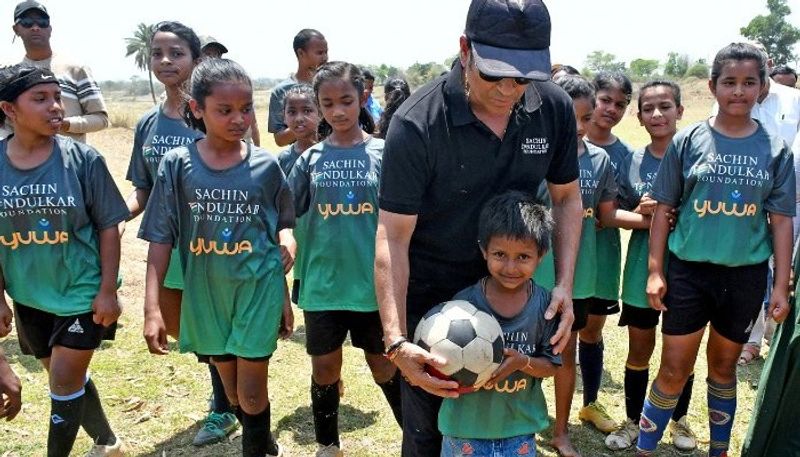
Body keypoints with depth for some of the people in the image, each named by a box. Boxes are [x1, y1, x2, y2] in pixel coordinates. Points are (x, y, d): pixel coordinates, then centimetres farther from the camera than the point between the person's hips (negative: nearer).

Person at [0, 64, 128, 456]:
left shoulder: (82, 159, -13)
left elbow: (108, 227, -9)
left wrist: (108, 291, -11)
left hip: (83, 292, -4)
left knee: (64, 380, -1)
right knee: (67, 377, 17)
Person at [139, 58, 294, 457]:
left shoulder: (265, 166, -7)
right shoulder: (177, 164, -8)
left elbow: (278, 235, 2)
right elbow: (161, 238, -6)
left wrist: (284, 297, 7)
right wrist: (151, 308, -11)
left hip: (259, 290, -2)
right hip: (206, 295, 2)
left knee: (251, 392, 4)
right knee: (231, 390, 17)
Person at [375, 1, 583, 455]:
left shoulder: (554, 107, -11)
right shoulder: (417, 124, -25)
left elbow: (567, 197, 2)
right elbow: (393, 236, -23)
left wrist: (565, 284, -8)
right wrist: (396, 340, -31)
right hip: (427, 294, -3)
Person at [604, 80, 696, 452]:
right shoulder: (632, 162, 0)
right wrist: (641, 211, -15)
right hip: (644, 264, 1)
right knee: (639, 350, 11)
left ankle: (679, 419, 36)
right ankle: (633, 421, 30)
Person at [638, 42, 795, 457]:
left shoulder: (775, 150, 0)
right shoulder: (688, 140, -4)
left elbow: (781, 220, 2)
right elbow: (663, 209, -1)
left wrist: (781, 285, -1)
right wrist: (655, 270, -6)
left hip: (745, 275, 2)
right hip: (688, 271, -1)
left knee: (723, 366, 17)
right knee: (674, 369, 2)